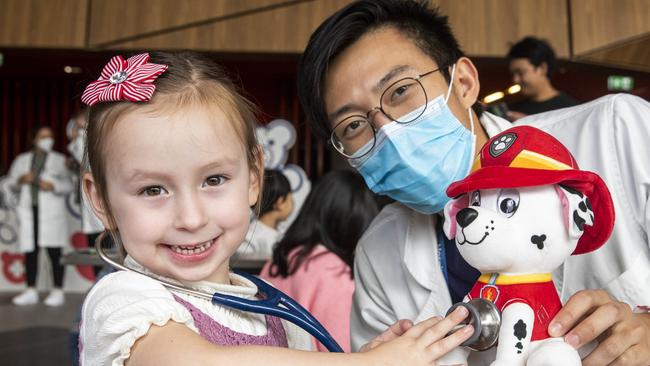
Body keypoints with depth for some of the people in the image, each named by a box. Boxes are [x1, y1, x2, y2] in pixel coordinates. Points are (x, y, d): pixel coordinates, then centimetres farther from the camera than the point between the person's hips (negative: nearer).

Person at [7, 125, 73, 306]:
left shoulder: (59, 160, 9)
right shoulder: (22, 159, 16)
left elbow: (68, 184, 1)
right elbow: (12, 181, 12)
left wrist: (52, 186, -17)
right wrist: (21, 179, -8)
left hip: (51, 211, -3)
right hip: (29, 210, 3)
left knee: (54, 252, -6)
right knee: (30, 251, 3)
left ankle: (58, 292, -3)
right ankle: (31, 292, 10)